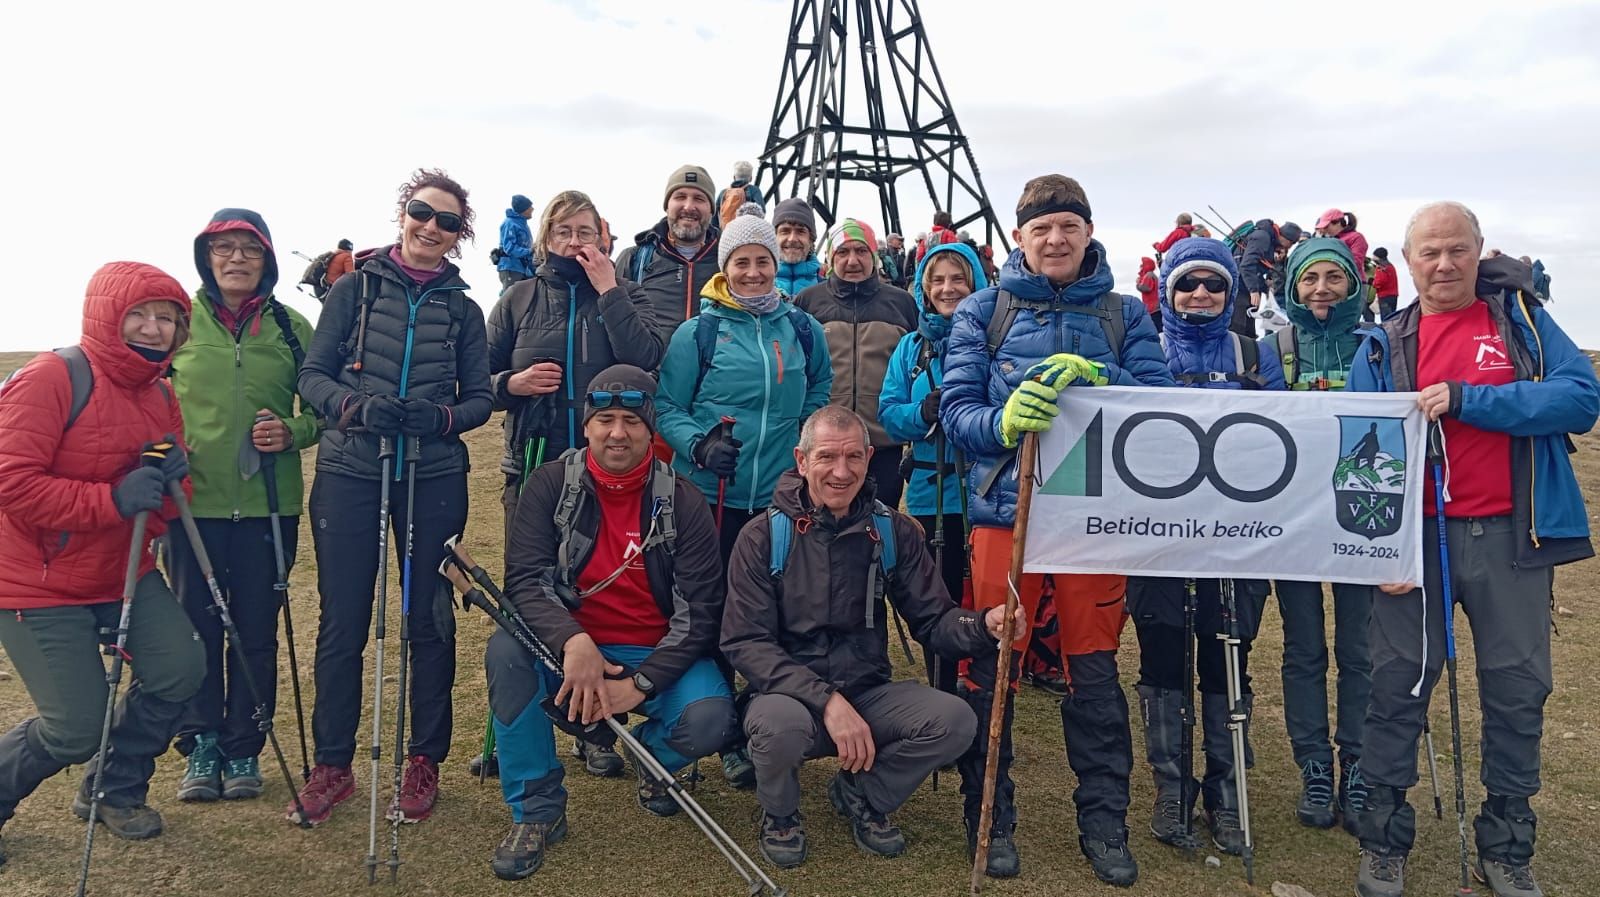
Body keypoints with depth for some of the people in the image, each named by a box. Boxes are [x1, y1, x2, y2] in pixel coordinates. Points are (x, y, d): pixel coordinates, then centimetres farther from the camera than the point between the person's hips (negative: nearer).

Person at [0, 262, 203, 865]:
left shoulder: (160, 394, 6)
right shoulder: (51, 379, -17)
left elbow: (165, 507, 11)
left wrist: (171, 479, -12)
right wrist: (111, 500, -31)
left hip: (125, 574, 7)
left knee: (180, 668, -8)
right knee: (75, 729, -9)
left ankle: (115, 791, 19)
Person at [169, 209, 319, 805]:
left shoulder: (291, 326, 5)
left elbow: (319, 407, 9)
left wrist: (292, 432, -11)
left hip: (268, 502, 0)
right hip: (192, 499, 0)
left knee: (257, 628, 6)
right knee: (197, 626, 6)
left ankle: (244, 749, 21)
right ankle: (201, 747, 21)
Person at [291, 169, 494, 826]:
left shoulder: (462, 308, 9)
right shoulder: (356, 289, 5)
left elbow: (481, 397, 6)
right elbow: (312, 375, 2)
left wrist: (442, 417, -14)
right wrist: (355, 406, -18)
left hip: (434, 479, 1)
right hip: (349, 474, -1)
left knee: (430, 620, 6)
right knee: (342, 624, 3)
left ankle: (424, 762, 20)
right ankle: (332, 765, 18)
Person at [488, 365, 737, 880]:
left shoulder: (682, 501, -8)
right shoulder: (552, 484, -5)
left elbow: (700, 612, -10)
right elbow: (524, 578, -14)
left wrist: (640, 684, -21)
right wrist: (573, 641, -33)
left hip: (657, 656, -1)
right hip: (568, 648, 1)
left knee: (710, 721, -28)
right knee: (506, 650, -29)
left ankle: (654, 754, 12)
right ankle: (536, 809, -9)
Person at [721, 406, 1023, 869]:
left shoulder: (893, 531, 0)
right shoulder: (763, 536, -9)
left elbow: (934, 620, 1)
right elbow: (745, 643, -14)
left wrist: (983, 625, -23)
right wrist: (826, 700, -26)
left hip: (868, 693, 3)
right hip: (791, 694, -3)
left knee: (955, 721, -23)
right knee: (780, 723, -37)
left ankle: (861, 794, 8)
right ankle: (780, 814, 1)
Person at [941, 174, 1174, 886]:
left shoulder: (1124, 314, 9)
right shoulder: (984, 310, 5)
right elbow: (956, 411, -3)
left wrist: (1094, 378, -20)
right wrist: (1004, 420, -24)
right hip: (1004, 506, -1)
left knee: (1095, 668, 7)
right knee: (993, 667, 4)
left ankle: (1103, 821, 22)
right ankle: (988, 819, 21)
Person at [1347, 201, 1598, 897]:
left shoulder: (1522, 319, 6)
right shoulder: (1383, 347, 6)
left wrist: (1466, 399, -18)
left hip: (1509, 535, 1)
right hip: (1416, 537, 0)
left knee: (1517, 689, 9)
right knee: (1397, 685, 4)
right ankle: (1384, 840, 18)